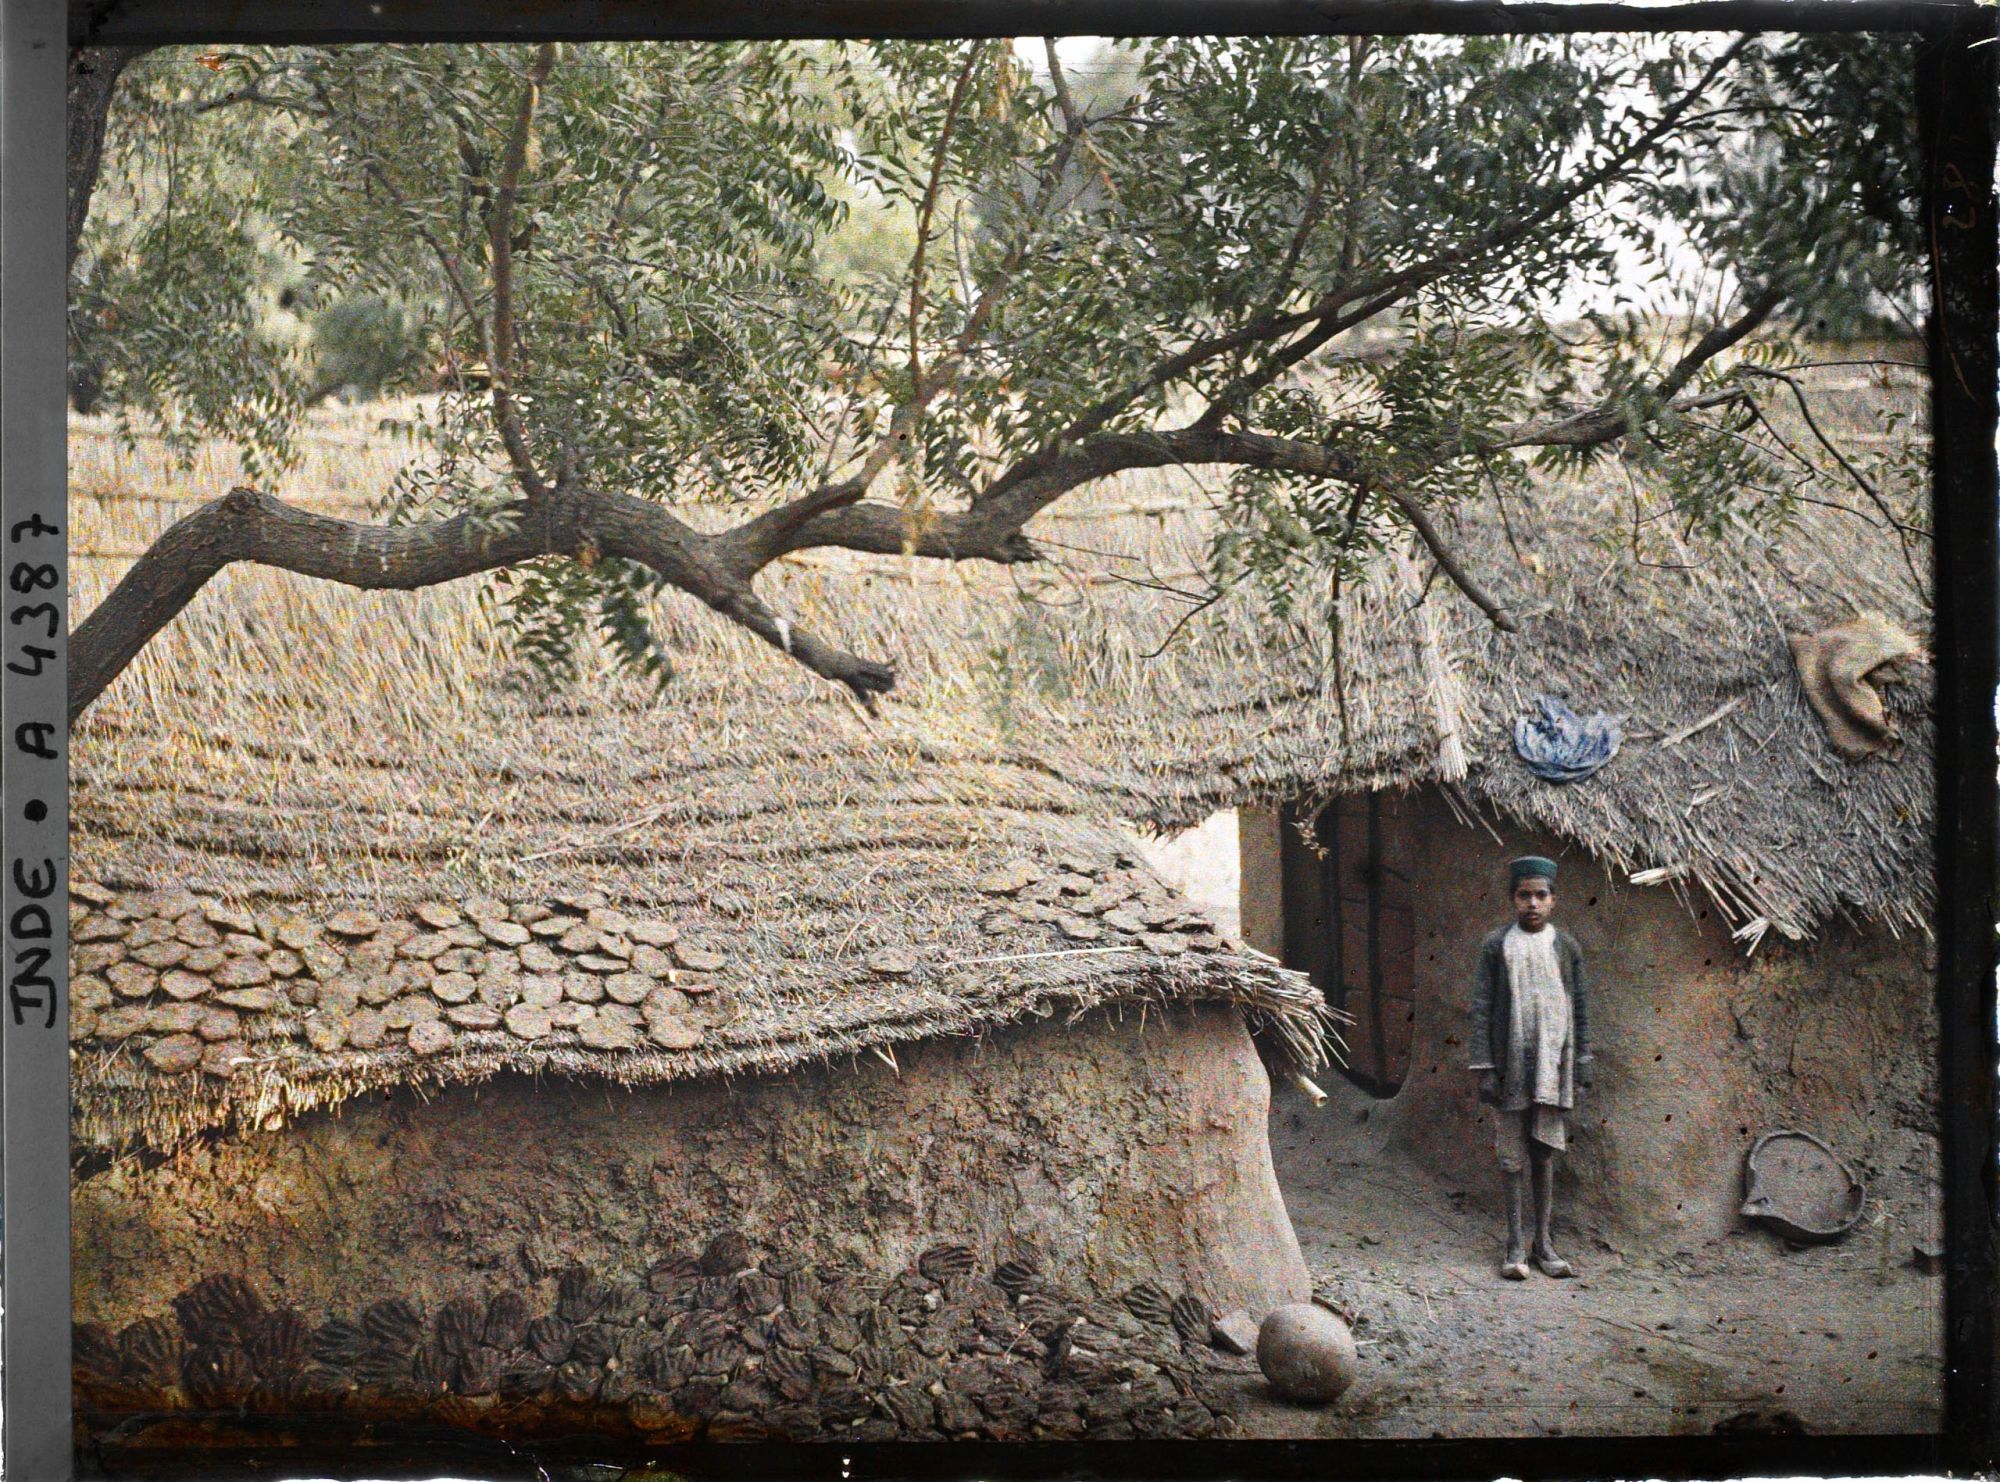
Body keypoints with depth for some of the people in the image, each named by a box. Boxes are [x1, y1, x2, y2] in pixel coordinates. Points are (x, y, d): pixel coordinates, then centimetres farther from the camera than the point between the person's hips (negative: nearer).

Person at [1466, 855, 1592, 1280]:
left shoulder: (1566, 947, 6)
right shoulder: (1496, 945, 0)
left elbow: (1580, 1008, 11)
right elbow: (1481, 1008, -1)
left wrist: (1583, 1061, 6)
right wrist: (1484, 1068, -7)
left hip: (1552, 1063, 2)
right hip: (1510, 1063, -2)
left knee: (1545, 1151, 6)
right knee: (1514, 1155, 2)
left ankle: (1544, 1242, 12)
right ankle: (1516, 1245, 6)